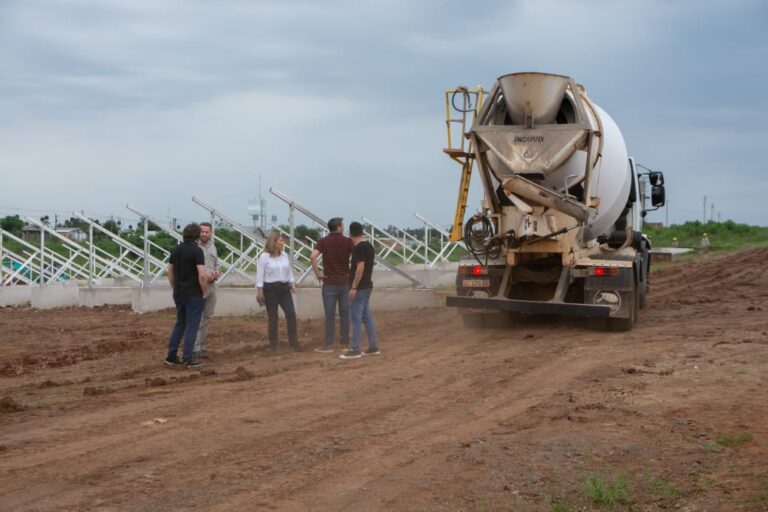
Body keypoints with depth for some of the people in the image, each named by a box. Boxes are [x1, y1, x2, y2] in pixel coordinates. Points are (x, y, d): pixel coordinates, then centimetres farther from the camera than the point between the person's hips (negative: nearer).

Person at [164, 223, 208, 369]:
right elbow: (202, 275, -21)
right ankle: (188, 359, 1)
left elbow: (170, 273, 13)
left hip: (179, 294, 7)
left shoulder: (175, 250, 7)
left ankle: (171, 356, 15)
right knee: (191, 326, 0)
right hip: (194, 295, -7)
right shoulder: (197, 251, -15)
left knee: (179, 324, 17)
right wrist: (205, 292, -8)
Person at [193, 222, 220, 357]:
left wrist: (217, 272, 1)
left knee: (208, 316, 12)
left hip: (211, 285, 7)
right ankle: (196, 348, -4)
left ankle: (201, 345, 21)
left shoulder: (212, 247, 13)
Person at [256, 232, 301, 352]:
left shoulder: (284, 255, 9)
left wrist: (292, 283, 7)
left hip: (284, 288, 5)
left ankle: (293, 342, 1)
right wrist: (259, 290, -11)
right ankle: (273, 344, 12)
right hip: (270, 289, -5)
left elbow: (289, 270, 18)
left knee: (291, 313, -5)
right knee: (272, 317, 2)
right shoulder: (264, 256, -8)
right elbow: (260, 274, -8)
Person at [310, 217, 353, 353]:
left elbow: (313, 256, -18)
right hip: (345, 282, 1)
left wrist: (317, 273, -7)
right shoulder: (347, 241, -2)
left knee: (330, 314, 1)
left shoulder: (323, 241, -2)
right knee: (344, 313, 8)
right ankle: (345, 343, 13)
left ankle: (328, 345, 1)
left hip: (329, 282, -1)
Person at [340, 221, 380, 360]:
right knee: (366, 317, 13)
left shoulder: (359, 247, -17)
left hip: (360, 288, -9)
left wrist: (354, 287, -20)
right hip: (367, 286, 9)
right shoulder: (369, 246, 12)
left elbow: (360, 268, -22)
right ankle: (373, 347, 16)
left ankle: (355, 350, -4)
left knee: (356, 319, -6)